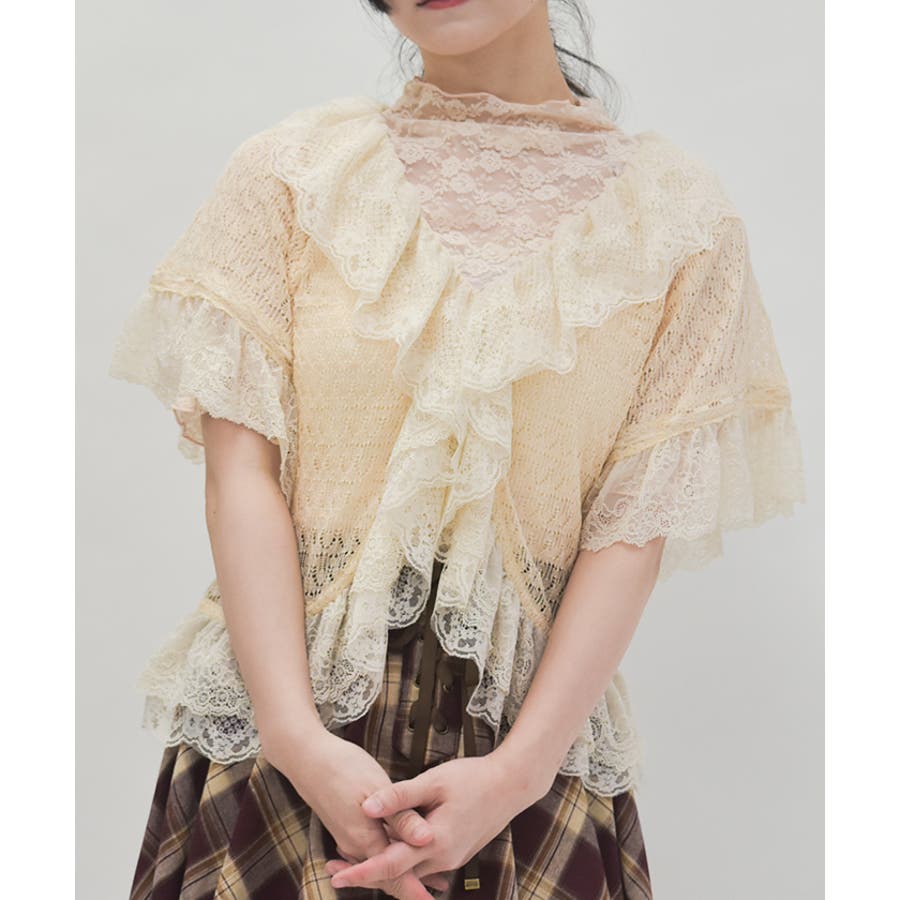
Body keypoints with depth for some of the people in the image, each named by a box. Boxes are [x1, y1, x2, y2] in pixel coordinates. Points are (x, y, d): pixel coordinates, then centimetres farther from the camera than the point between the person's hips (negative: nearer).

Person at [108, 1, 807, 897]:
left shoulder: (679, 217, 0)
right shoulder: (293, 169, 1)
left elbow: (635, 526, -5)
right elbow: (242, 467, -5)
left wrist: (516, 773, -15)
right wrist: (298, 736, -16)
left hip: (527, 735, 0)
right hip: (276, 732, 1)